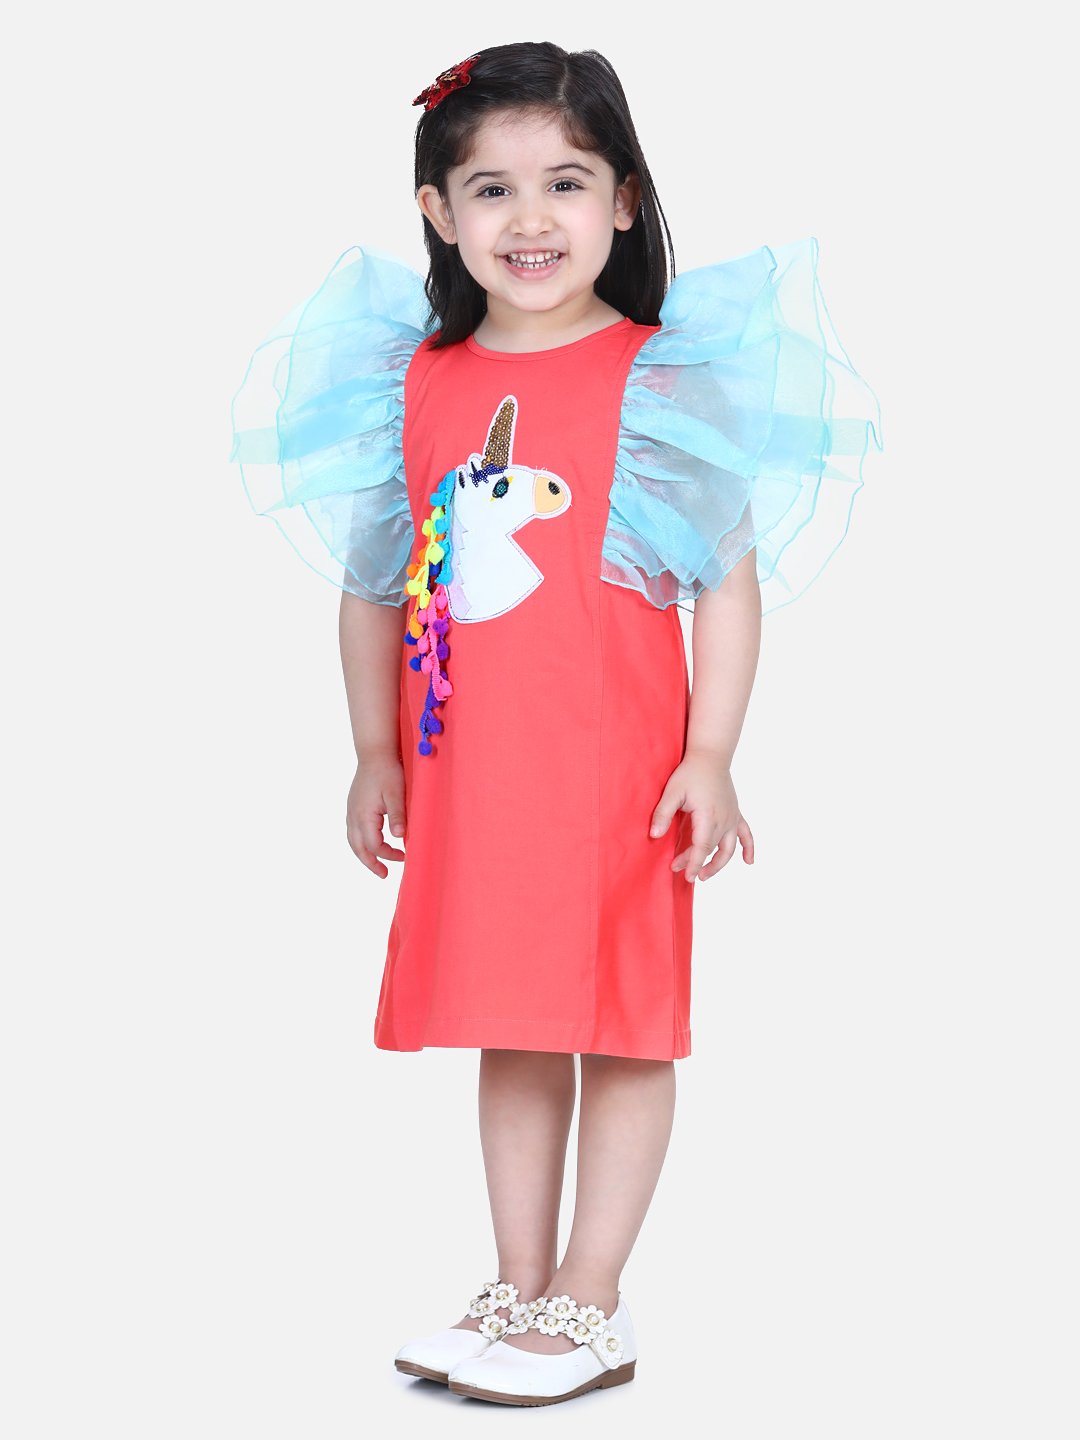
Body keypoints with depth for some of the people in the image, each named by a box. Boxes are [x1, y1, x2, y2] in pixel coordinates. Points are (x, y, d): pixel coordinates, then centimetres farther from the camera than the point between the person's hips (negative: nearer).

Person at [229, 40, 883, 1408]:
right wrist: (374, 754, 10)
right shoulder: (417, 384, 5)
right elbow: (374, 584, 13)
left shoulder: (663, 380, -7)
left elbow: (731, 580, -6)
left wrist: (711, 757, -12)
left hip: (619, 767, -4)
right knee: (507, 1032, 13)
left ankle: (587, 1306, 14)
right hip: (468, 773, 4)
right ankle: (518, 1290, 24)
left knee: (623, 1030, 4)